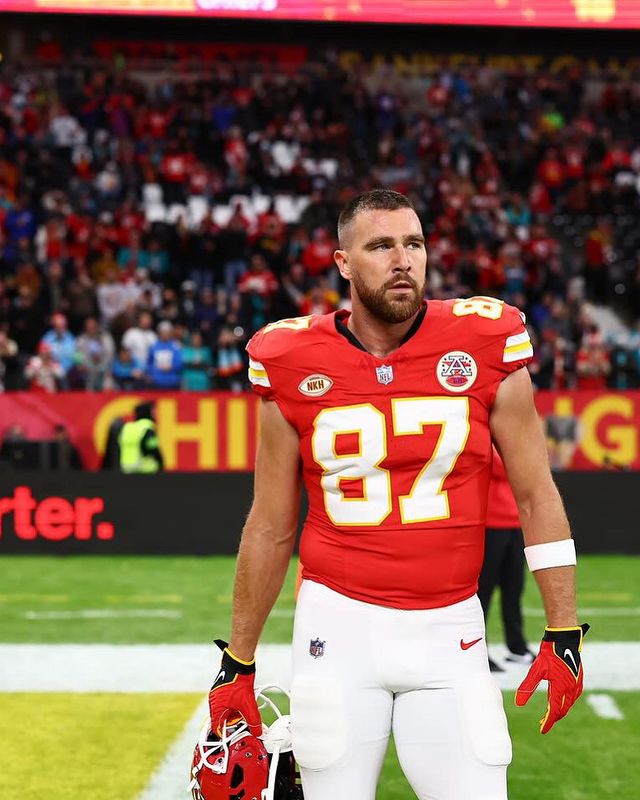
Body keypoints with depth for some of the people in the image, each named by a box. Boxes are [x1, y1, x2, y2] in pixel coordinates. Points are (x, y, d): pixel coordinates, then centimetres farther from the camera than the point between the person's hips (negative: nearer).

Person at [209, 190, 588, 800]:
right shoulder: (295, 366, -1)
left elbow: (536, 497, 3)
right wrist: (238, 662, 10)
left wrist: (563, 634, -1)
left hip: (448, 629, 0)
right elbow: (270, 527, 8)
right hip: (339, 623, 0)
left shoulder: (483, 346, -3)